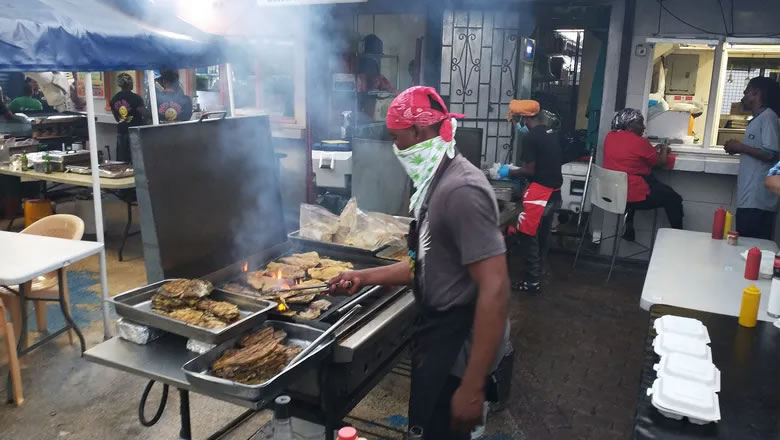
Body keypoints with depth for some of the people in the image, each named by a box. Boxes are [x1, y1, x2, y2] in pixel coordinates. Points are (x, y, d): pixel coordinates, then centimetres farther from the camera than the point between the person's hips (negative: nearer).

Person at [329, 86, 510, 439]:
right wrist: (366, 277, 12)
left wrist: (472, 386, -28)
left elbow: (495, 289, -28)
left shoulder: (461, 190, -24)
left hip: (459, 344, -10)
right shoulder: (438, 183, 9)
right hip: (440, 333, 10)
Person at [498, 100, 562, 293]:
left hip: (540, 192, -9)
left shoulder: (531, 138, -16)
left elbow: (530, 170, -17)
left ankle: (532, 282, 5)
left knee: (528, 236, 0)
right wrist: (516, 173, 18)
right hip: (553, 191, 9)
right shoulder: (550, 133, 12)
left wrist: (509, 172, 0)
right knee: (542, 235, 16)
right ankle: (537, 275, 26)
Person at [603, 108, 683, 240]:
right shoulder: (640, 142, -16)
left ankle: (628, 225, 28)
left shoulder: (609, 137, 3)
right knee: (673, 199, 13)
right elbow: (660, 162, 0)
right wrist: (664, 151, 19)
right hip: (635, 197, -7)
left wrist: (653, 150, 20)